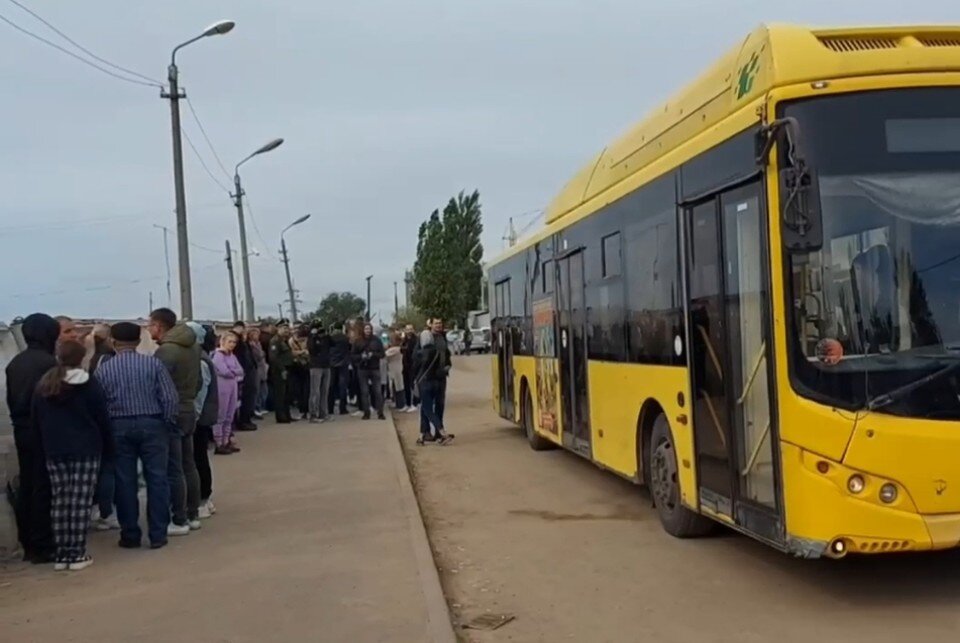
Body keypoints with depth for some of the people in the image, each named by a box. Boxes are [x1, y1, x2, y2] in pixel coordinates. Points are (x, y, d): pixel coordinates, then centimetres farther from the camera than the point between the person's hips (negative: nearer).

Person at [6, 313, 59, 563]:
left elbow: (10, 398, 14)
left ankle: (28, 545, 17)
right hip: (43, 430, -7)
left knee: (26, 486, 11)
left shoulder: (14, 363, 9)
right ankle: (41, 546, -1)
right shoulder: (48, 362, -14)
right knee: (43, 487, -3)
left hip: (21, 429, 8)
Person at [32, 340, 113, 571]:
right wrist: (108, 446, 6)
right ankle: (77, 554, -2)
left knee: (59, 501, 8)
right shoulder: (89, 385, -7)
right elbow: (102, 419, -4)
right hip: (85, 450, -4)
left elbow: (36, 420, 11)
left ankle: (61, 554, 10)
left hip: (54, 451, 4)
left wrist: (47, 443, 17)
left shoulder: (43, 385, 6)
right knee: (80, 502, -3)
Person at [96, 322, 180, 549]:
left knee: (125, 482, 8)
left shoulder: (103, 369, 0)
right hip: (151, 424, -1)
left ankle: (130, 535, 13)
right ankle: (158, 535, 5)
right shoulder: (153, 363, -3)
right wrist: (170, 426, 2)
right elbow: (170, 399, -7)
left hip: (119, 427, 1)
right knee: (157, 479, 5)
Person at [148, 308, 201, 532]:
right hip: (188, 411, 9)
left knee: (174, 470, -2)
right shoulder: (193, 346, 8)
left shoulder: (166, 351, -19)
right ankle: (193, 515, 21)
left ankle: (179, 520, 2)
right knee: (189, 465, 14)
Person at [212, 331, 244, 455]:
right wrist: (235, 372, -2)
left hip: (233, 388, 8)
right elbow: (224, 371, -18)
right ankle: (219, 445, 0)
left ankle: (226, 442, 18)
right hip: (222, 388, -8)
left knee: (229, 417, 11)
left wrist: (231, 371, -9)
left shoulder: (232, 356, 15)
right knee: (220, 417, -3)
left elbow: (241, 371, 6)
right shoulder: (218, 355, -7)